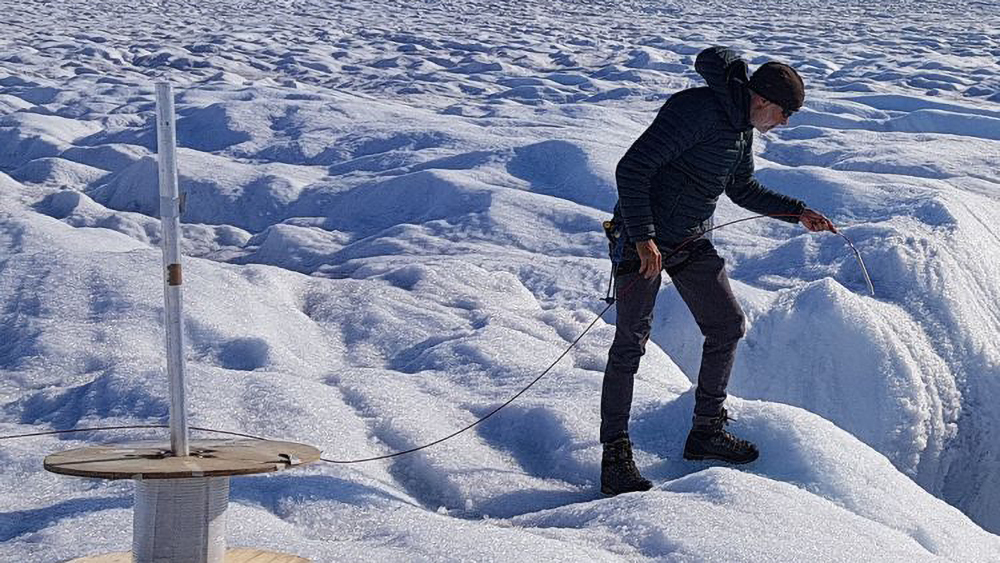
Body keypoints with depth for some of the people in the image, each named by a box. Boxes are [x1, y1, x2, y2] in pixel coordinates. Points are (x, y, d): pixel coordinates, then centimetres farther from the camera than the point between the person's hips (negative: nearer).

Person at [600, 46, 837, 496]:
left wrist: (797, 212, 12)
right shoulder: (695, 111, -24)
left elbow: (743, 189, 22)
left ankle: (706, 431, 22)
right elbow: (631, 169, -27)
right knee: (631, 341, -8)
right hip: (644, 242, -9)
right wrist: (643, 238, -30)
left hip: (693, 243, 9)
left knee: (727, 325, 9)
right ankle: (615, 456, -4)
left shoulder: (742, 127, 6)